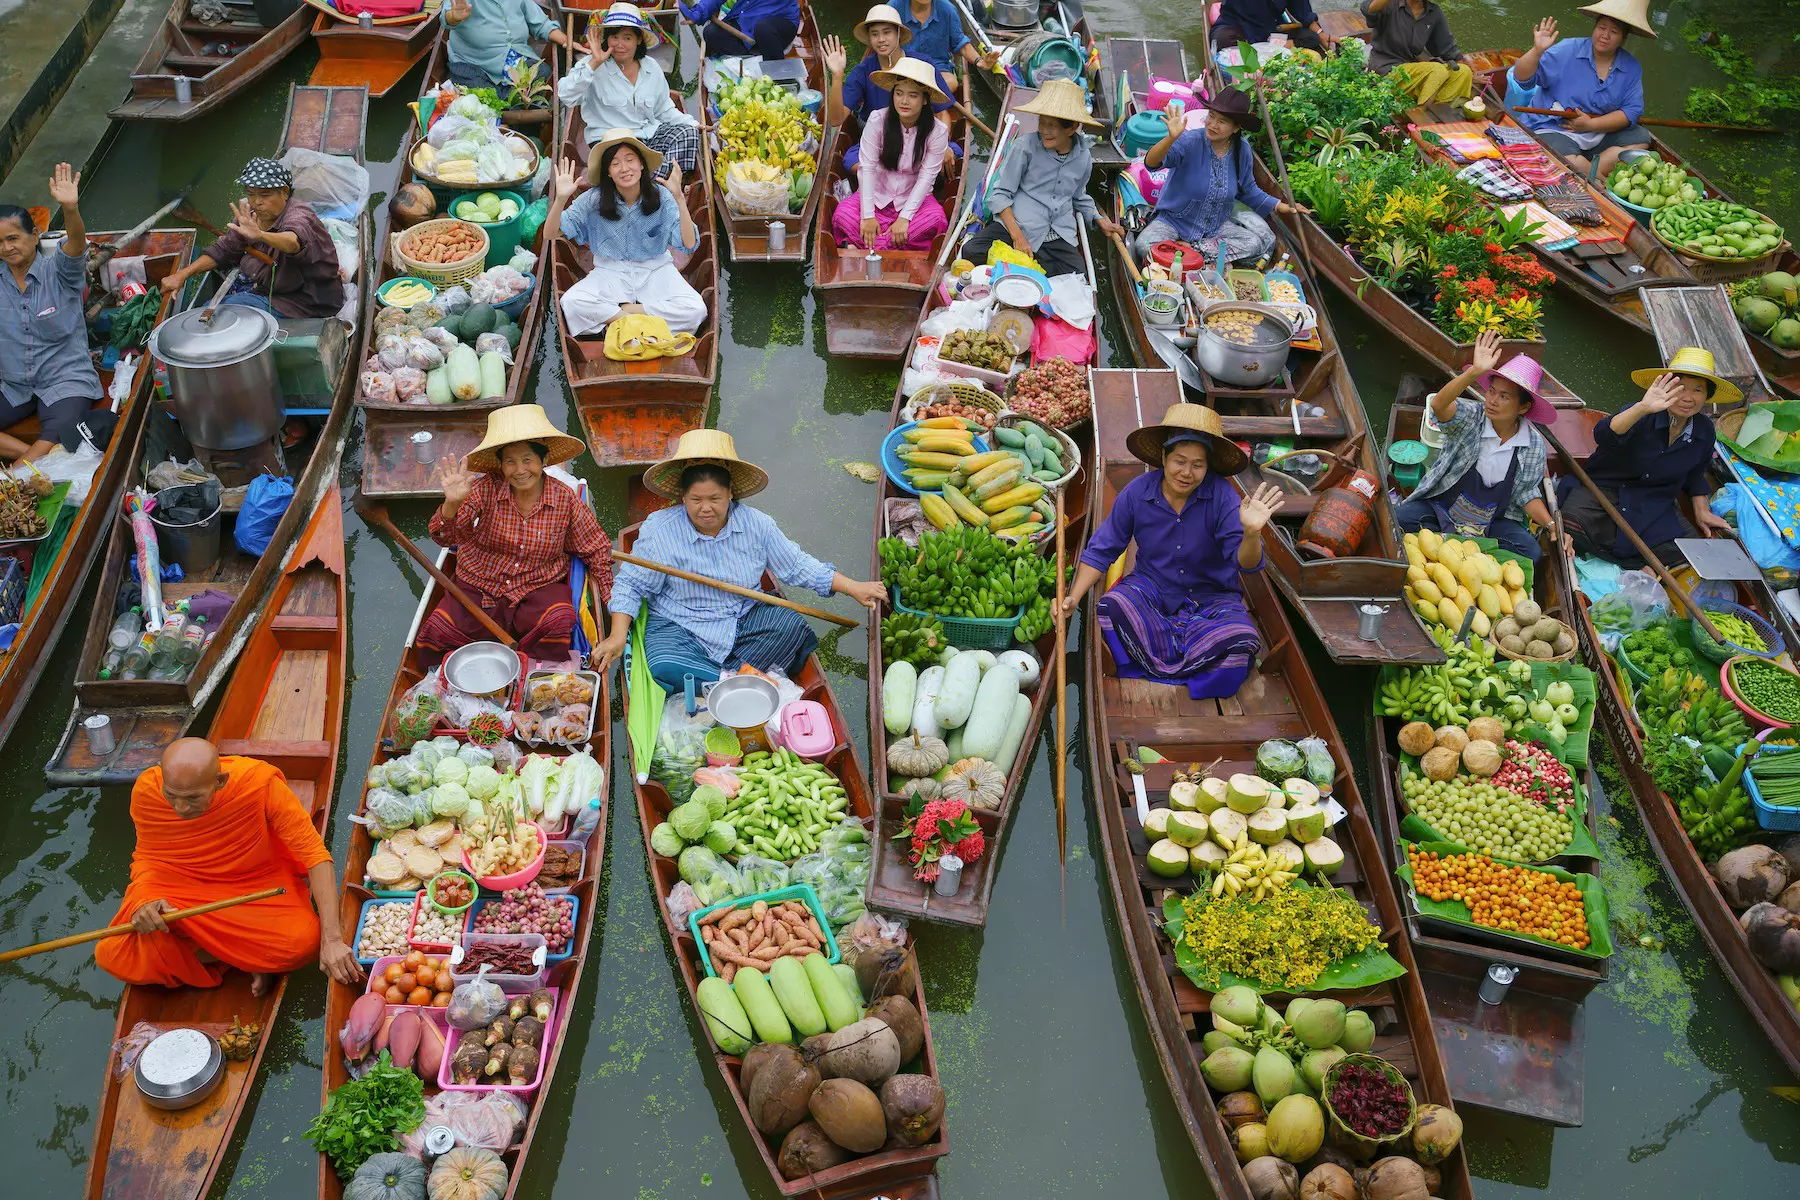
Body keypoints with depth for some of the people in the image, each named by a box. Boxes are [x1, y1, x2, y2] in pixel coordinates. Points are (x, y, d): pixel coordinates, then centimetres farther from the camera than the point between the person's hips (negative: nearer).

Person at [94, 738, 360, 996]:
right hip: (183, 889, 3)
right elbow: (147, 856, -2)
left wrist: (332, 938, -31)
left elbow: (315, 853, -24)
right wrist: (143, 900, -26)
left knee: (303, 943, -32)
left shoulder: (259, 782, -27)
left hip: (257, 883, -2)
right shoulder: (146, 791, -19)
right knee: (113, 956, -21)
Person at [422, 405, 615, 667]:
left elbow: (596, 549, 8)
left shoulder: (565, 498, -4)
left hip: (539, 588, 0)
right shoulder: (486, 489, -9)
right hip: (480, 588, 0)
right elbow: (445, 537, -18)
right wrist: (452, 503, -39)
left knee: (559, 625, -32)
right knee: (434, 635, -21)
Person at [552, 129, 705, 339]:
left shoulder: (661, 196, -13)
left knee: (695, 310, -26)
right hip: (610, 272, -1)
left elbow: (689, 245, -22)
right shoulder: (594, 199, -11)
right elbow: (551, 233, -11)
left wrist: (679, 198, -34)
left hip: (655, 271, 1)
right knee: (570, 303, -29)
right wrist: (561, 198, -30)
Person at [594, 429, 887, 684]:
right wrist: (618, 635, -18)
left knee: (791, 625, -23)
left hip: (744, 620, 3)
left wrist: (854, 588, 0)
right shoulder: (659, 529, -12)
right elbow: (630, 585, -4)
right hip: (680, 628, -3)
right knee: (665, 668, -34)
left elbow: (797, 566, 5)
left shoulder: (756, 524, -4)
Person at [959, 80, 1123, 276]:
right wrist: (1017, 236, -15)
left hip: (1059, 237, 4)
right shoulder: (1025, 148, -5)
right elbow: (1000, 193, -5)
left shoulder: (1084, 159, 10)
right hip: (1017, 225, -4)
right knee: (972, 253, -30)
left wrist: (1100, 219, 21)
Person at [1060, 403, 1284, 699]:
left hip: (1211, 596, -1)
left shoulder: (1221, 495, -16)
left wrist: (1251, 533, -46)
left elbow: (1244, 562, -23)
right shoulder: (1136, 492, -11)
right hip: (1152, 587, 1)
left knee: (1239, 639, -30)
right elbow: (1101, 551, -3)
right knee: (1113, 606, -31)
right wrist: (1073, 599, -13)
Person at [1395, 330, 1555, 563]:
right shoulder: (1471, 416, -14)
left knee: (1530, 551, -25)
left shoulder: (1534, 445, -5)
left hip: (1493, 521, 2)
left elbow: (1526, 494, 4)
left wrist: (1550, 524, -14)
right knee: (1399, 520, -29)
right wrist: (1475, 371, -52)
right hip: (1441, 507, -2)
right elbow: (1439, 405, -38)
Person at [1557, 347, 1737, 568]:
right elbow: (1603, 435, -40)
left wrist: (1702, 511, 11)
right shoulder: (1642, 417, -17)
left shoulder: (1704, 431, 3)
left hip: (1655, 506, 5)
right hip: (1602, 491, -5)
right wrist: (1643, 407, -54)